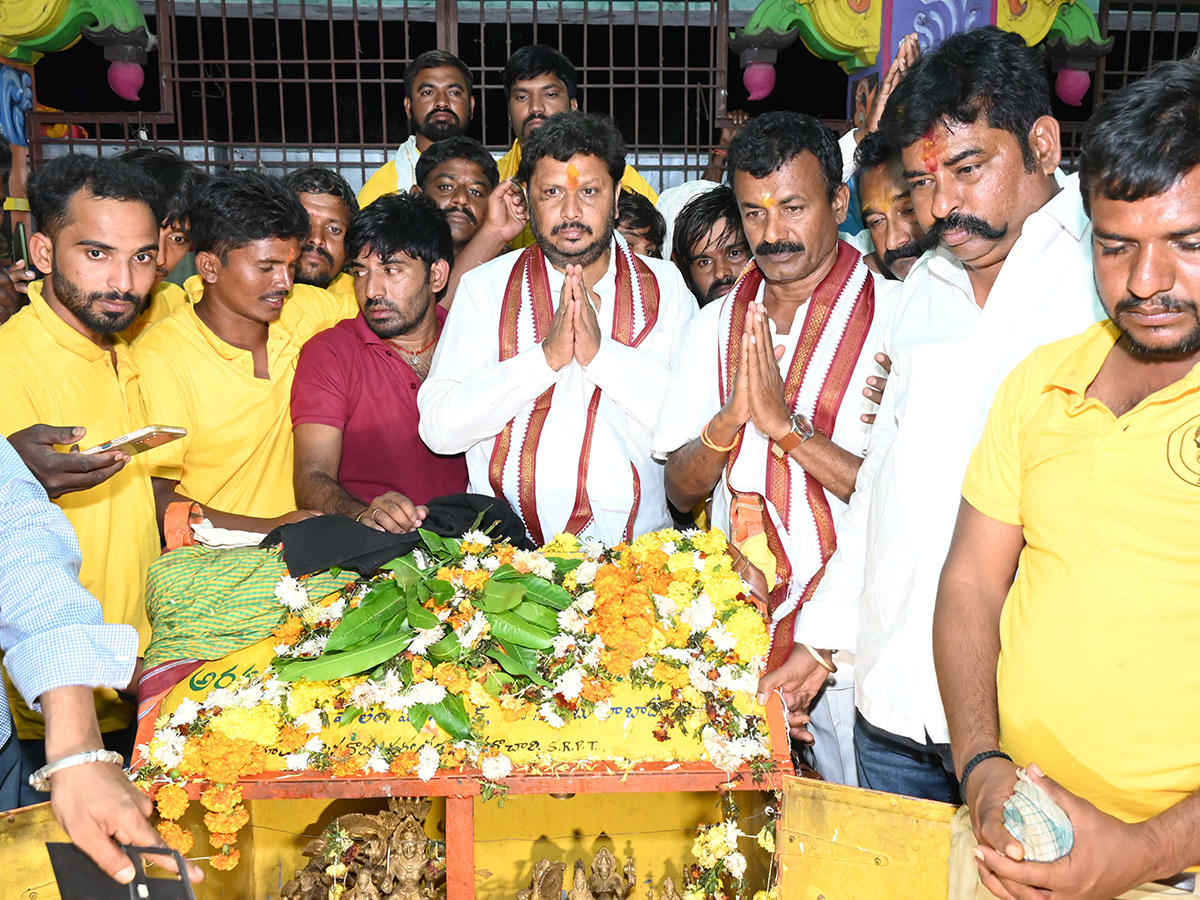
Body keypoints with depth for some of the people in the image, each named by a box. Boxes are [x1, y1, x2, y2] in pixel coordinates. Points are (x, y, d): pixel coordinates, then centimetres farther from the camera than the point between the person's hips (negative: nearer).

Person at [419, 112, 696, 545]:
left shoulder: (665, 287, 8)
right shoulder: (484, 287, 7)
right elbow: (438, 428, -3)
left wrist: (601, 352, -13)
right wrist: (547, 356, -12)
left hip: (633, 543, 1)